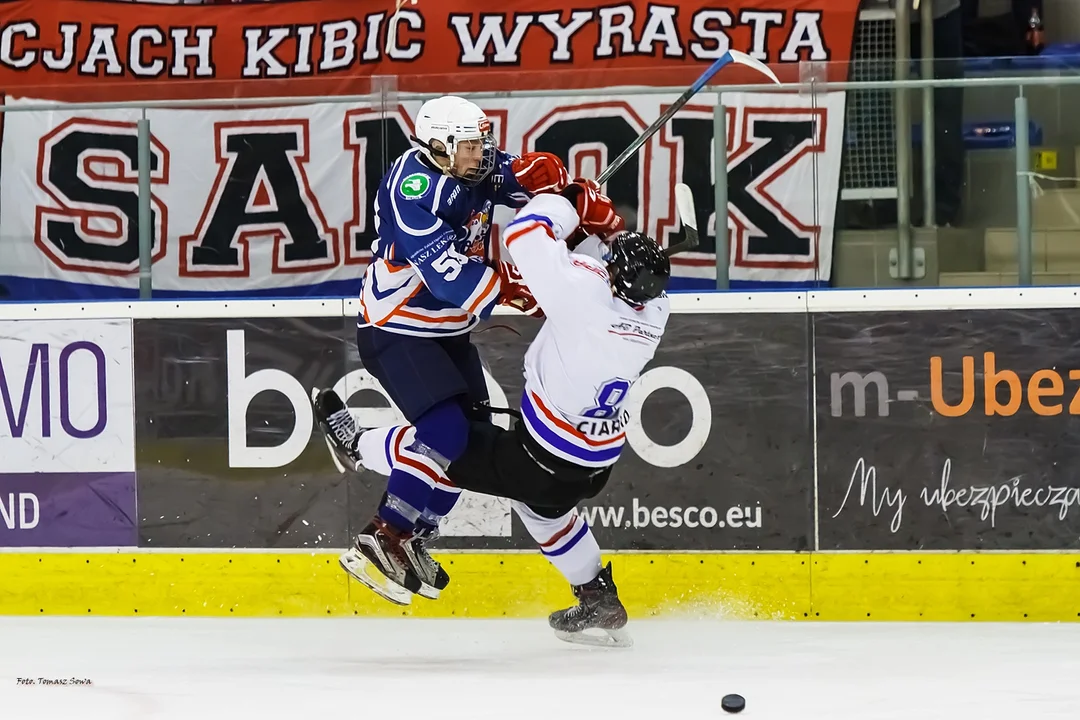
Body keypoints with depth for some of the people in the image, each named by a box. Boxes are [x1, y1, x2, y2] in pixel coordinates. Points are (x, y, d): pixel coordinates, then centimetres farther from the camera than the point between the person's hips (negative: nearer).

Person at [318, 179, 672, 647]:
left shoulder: (585, 292, -30)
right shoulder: (655, 311, -9)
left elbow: (525, 235, -24)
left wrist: (571, 201, -8)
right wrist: (599, 221, 1)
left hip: (538, 456, -7)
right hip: (597, 464, 7)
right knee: (543, 504, 36)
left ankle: (359, 447, 37)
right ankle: (599, 604, 41)